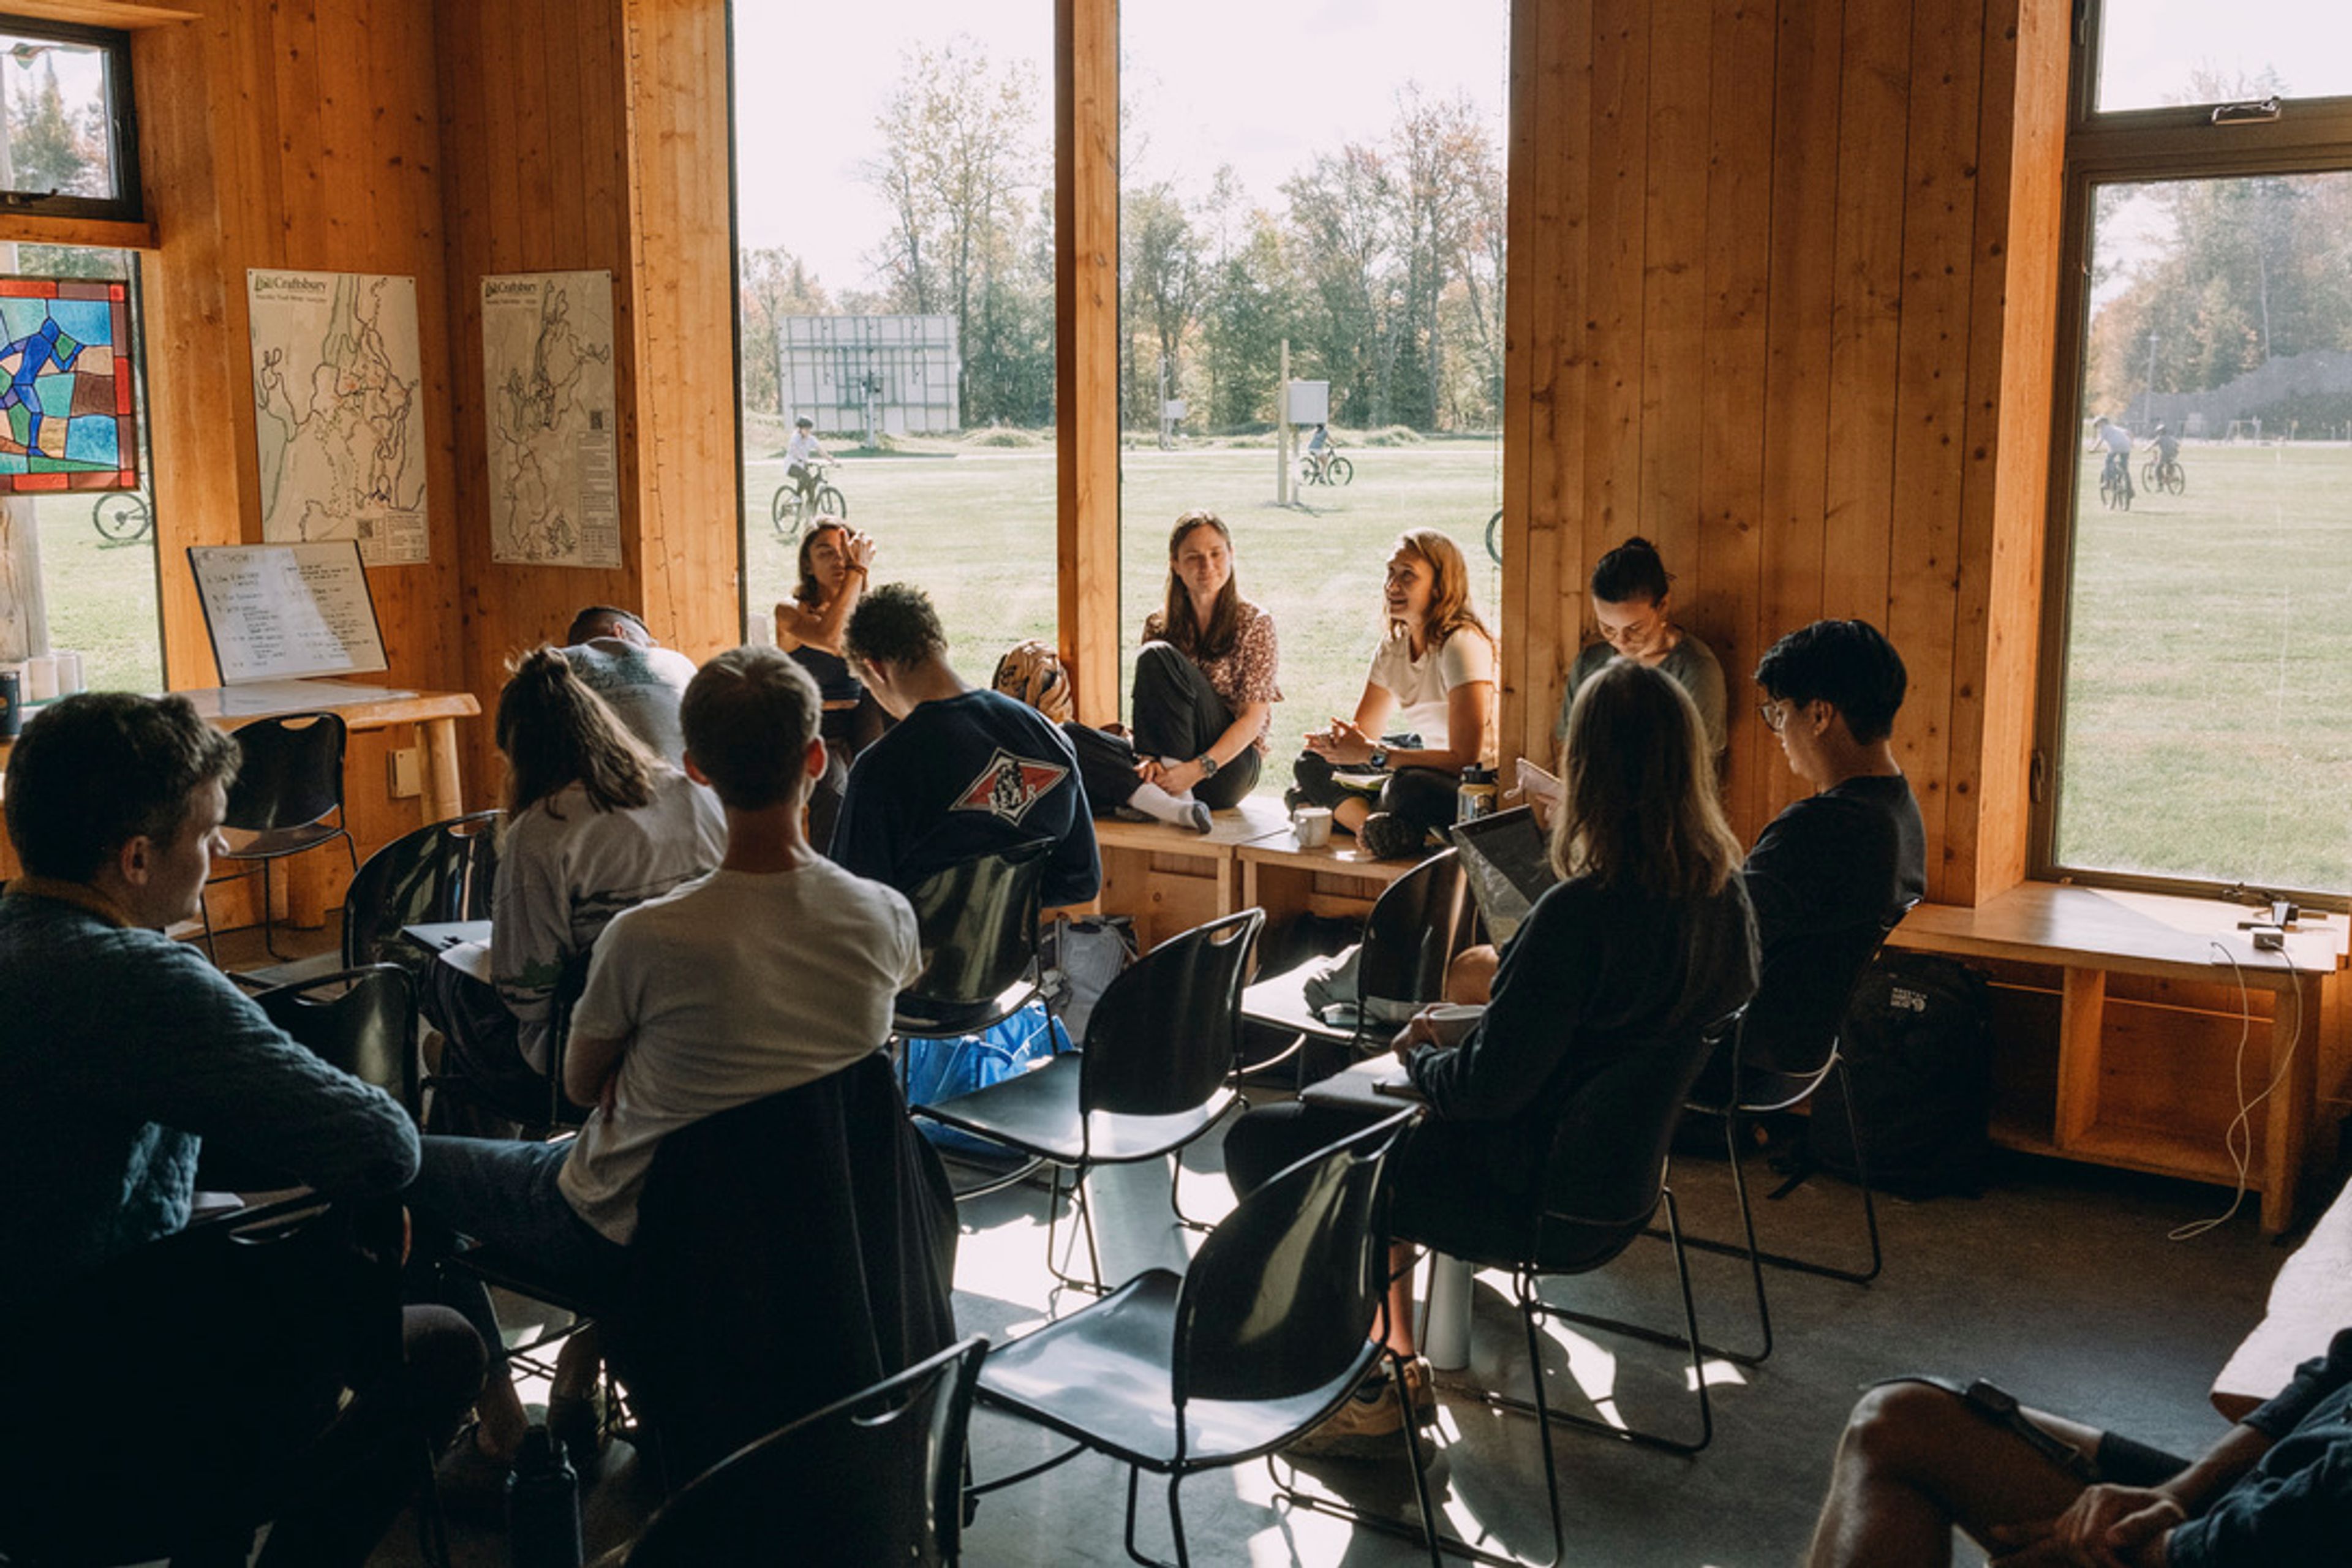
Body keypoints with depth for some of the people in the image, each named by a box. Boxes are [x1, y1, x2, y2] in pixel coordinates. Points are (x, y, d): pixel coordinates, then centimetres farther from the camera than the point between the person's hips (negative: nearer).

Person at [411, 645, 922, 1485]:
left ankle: (500, 1426, 23)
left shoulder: (647, 937, -29)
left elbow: (581, 1085, -11)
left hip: (628, 1240, -5)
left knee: (409, 1165, 18)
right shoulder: (886, 919, -18)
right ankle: (583, 1373, 41)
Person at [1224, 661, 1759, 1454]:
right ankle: (1396, 1358, 30)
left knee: (1258, 1144, 4)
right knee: (1354, 1106, 27)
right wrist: (1470, 1030, 8)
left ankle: (1376, 1388, 14)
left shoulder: (1580, 910, -30)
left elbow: (1489, 1088, -25)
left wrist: (1420, 1056, -5)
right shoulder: (1724, 893, -5)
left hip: (1525, 1192, -9)